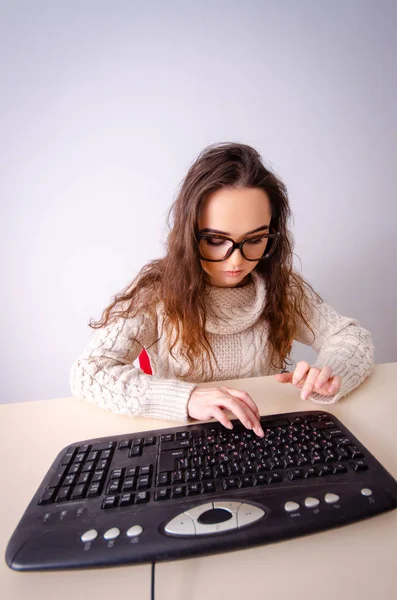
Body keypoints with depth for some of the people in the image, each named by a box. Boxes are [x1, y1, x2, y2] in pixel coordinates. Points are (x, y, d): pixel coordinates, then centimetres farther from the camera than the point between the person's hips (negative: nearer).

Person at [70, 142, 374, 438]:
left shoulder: (282, 286, -6)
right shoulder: (156, 291, -15)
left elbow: (354, 338, -1)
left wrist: (329, 372, -22)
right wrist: (187, 398, -30)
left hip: (268, 438, 2)